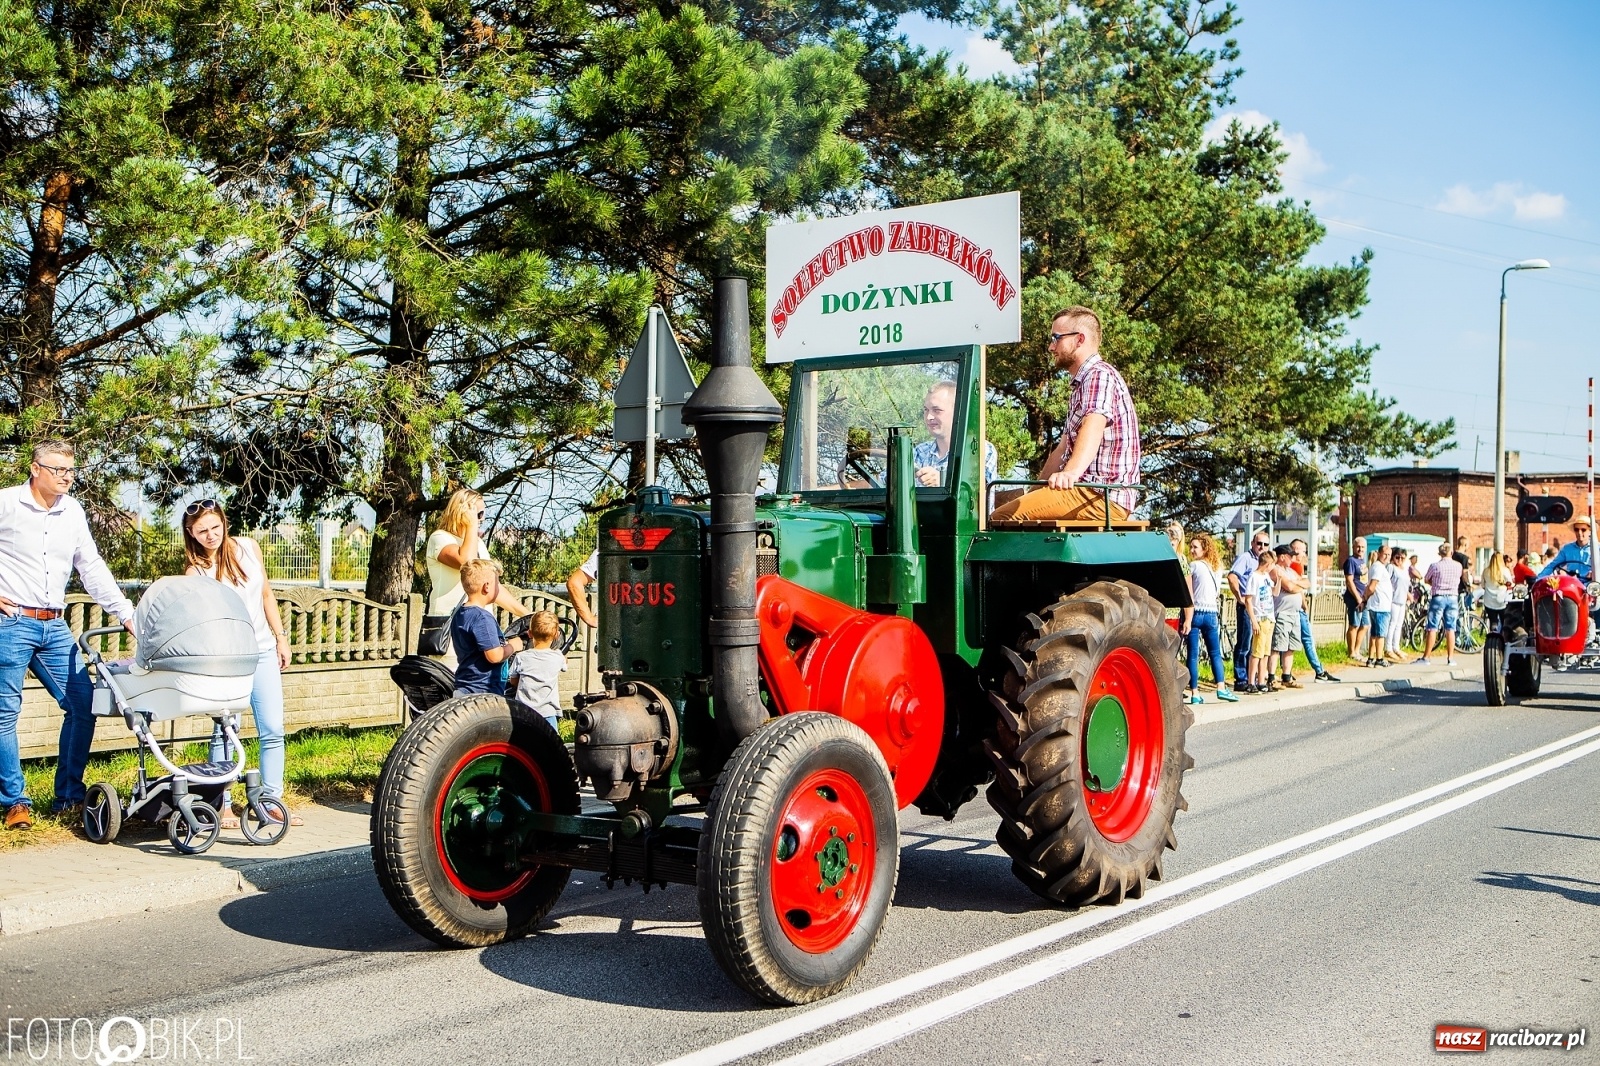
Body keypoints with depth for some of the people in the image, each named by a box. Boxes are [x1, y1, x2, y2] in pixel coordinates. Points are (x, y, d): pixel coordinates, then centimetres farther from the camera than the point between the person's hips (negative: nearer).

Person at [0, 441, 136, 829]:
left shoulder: (73, 512, 10)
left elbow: (92, 569, 14)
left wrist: (127, 614, 10)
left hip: (55, 626, 5)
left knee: (83, 705, 1)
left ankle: (69, 797, 12)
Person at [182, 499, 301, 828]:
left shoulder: (248, 548, 0)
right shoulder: (196, 572, -11)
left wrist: (281, 637, 10)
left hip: (263, 651, 4)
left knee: (273, 730, 2)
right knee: (224, 731, -3)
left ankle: (272, 800, 10)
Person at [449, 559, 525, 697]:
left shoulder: (458, 615, 11)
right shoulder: (483, 618, -19)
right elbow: (494, 656, -23)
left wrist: (505, 643, 14)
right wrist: (512, 646, -5)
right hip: (485, 692, -10)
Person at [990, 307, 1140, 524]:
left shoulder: (1099, 374, -8)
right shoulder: (1081, 385, 26)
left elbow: (1094, 426, -28)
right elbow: (1064, 449, 29)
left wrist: (1071, 472, -44)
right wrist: (1035, 492, 27)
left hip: (1104, 497, -11)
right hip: (1090, 491, 11)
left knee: (1002, 517, -20)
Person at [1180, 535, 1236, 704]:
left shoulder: (1193, 566, -5)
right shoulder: (1217, 567, 11)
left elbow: (1188, 595, -8)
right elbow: (1218, 592, 13)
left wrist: (1187, 619, -8)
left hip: (1195, 613, -4)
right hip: (1211, 614, 4)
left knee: (1193, 654, -2)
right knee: (1215, 653, 12)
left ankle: (1195, 693, -4)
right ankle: (1221, 687, 1)